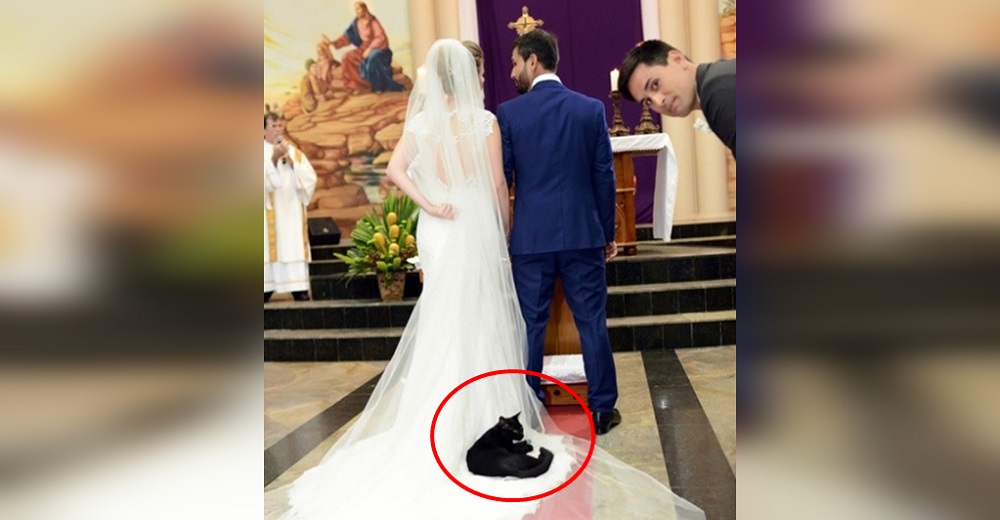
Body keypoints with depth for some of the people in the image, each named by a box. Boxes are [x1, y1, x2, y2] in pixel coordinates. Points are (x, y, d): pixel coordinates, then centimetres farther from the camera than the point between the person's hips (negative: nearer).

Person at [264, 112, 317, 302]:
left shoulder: (295, 152, 13)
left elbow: (310, 179, 1)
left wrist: (291, 162, -9)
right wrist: (274, 159, -18)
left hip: (291, 211, 2)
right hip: (269, 214, -2)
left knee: (294, 249, -2)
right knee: (269, 249, -6)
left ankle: (299, 289, -3)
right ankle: (266, 289, -1)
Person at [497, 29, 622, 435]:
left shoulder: (508, 112, -3)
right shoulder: (591, 109, 1)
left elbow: (501, 179, -1)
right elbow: (604, 176, 2)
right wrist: (608, 232, 11)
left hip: (530, 237, -1)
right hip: (583, 234, 1)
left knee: (531, 325, 8)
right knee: (592, 323, 8)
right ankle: (602, 409, 16)